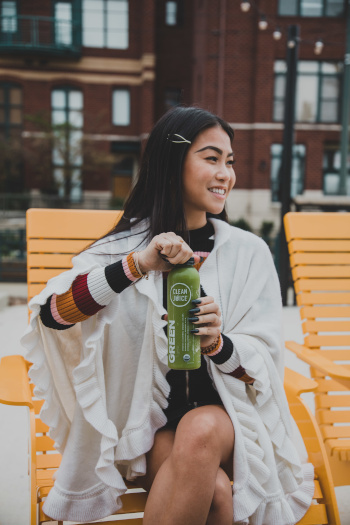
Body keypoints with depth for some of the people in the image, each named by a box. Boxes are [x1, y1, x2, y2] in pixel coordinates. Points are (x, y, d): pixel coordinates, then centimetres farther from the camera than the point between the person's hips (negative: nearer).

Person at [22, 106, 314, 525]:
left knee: (200, 432, -32)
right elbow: (50, 314, -16)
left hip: (224, 411, 2)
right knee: (214, 490, -28)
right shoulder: (126, 245, -2)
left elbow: (263, 364, 0)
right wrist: (137, 266, -28)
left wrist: (218, 344, -23)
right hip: (147, 418, -1)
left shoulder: (249, 252, 0)